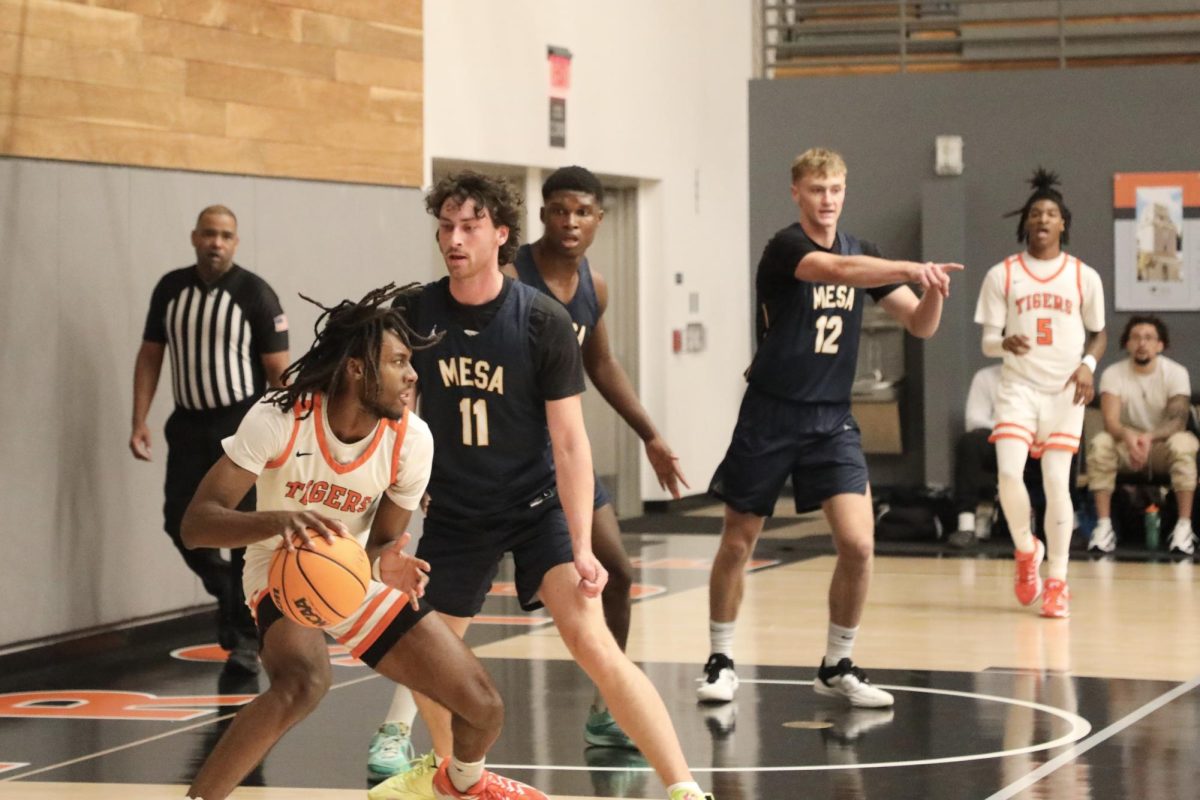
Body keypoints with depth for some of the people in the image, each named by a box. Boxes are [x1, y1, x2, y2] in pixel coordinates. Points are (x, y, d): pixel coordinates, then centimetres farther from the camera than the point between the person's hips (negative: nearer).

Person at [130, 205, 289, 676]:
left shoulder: (255, 294, -9)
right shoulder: (170, 289, 4)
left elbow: (278, 371, -8)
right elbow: (150, 354, 10)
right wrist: (140, 422, 3)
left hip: (242, 425, -4)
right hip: (189, 424, 5)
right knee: (179, 522, 5)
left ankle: (246, 641, 4)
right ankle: (227, 591, 33)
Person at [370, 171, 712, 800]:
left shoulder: (543, 322, -17)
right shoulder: (414, 314, -9)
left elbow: (569, 441, -16)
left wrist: (582, 547, -21)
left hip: (537, 505, -4)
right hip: (454, 510, 4)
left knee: (590, 640, -20)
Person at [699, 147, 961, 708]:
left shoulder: (861, 253, 6)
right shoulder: (784, 249, -12)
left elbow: (921, 326, 3)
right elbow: (839, 270, -34)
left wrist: (933, 290, -18)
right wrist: (913, 268, -45)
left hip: (832, 420, 4)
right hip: (771, 415, -4)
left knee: (858, 544, -10)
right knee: (737, 544, 6)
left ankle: (837, 667, 6)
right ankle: (721, 661, 24)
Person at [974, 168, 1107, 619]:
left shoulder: (1084, 277, 5)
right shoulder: (1002, 275, 3)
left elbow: (1099, 333, 14)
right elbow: (987, 342, 3)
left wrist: (1088, 364, -7)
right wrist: (1006, 343, -21)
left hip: (1064, 392, 0)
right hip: (1019, 387, 0)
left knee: (1057, 484, -3)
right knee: (1008, 474, -17)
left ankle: (1057, 582, 8)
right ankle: (1026, 551, 12)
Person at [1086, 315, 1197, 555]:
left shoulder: (1176, 373, -12)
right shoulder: (1113, 374, -10)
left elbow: (1177, 421, -23)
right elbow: (1111, 421, -22)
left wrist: (1149, 437, -44)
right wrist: (1128, 436, -47)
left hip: (1163, 447, -1)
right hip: (1127, 445, 1)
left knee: (1183, 443, -35)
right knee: (1100, 443, -30)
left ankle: (1184, 527, -32)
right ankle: (1103, 526, -30)